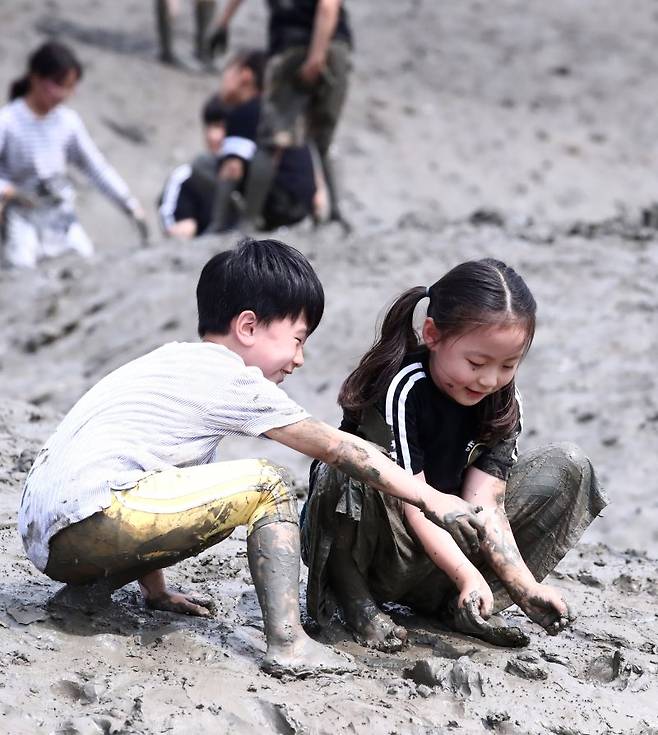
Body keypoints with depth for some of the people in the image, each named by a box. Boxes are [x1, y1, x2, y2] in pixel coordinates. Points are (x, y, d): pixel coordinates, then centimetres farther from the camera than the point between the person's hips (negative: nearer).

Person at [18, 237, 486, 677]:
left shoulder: (173, 362, 24)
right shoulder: (232, 380, -2)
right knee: (268, 487, -5)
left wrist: (154, 587, 31)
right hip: (92, 516, -9)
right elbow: (336, 448, 0)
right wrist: (431, 498, 5)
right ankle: (288, 644, -15)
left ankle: (91, 587, 19)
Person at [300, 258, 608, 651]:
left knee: (568, 467, -2)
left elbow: (485, 504, -10)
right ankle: (351, 590, -10)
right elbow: (413, 500, -26)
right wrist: (467, 575, -38)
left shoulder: (502, 402, -5)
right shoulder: (402, 389, -23)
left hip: (446, 543, 7)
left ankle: (460, 606, -8)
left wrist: (526, 586, -23)